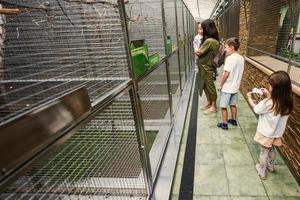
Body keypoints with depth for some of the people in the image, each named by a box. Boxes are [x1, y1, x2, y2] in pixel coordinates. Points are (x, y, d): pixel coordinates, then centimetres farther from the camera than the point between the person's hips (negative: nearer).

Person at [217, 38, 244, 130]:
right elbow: (239, 72, 10)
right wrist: (236, 83, 19)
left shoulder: (230, 58, -21)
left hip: (227, 87, -8)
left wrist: (221, 85, -13)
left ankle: (224, 124, 14)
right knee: (233, 105, 22)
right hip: (236, 87, 8)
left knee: (223, 106, 5)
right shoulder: (241, 58, 5)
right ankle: (234, 120, 36)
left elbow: (226, 74, -24)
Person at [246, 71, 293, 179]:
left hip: (266, 134, -6)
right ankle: (270, 166, 51)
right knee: (271, 150, 29)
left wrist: (249, 98, 0)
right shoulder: (286, 102, -13)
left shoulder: (268, 103, -32)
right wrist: (268, 96, 4)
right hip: (276, 133, 6)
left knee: (264, 152, 16)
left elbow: (256, 109, -14)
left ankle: (262, 171, 35)